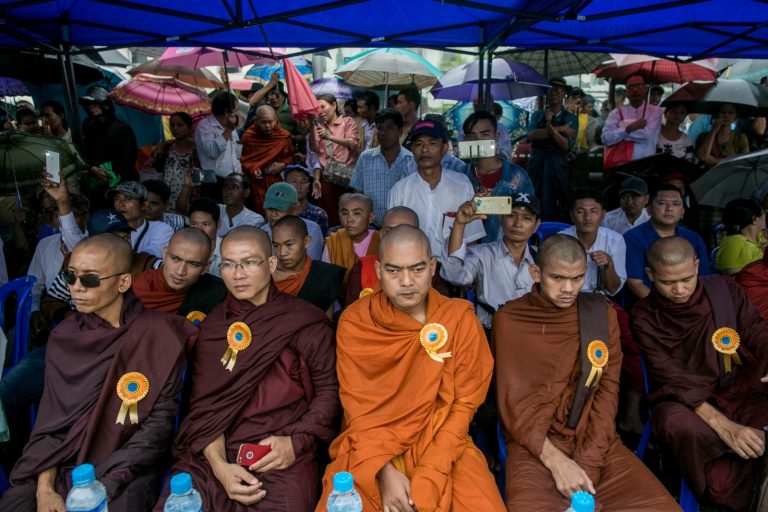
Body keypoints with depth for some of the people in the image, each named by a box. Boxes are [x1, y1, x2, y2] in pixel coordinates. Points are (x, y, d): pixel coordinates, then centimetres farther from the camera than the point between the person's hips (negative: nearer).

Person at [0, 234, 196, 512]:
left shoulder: (158, 333, -10)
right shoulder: (64, 337, 3)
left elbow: (159, 422, -10)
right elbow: (50, 419, 3)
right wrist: (45, 489, -10)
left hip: (128, 469, -4)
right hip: (62, 465, 4)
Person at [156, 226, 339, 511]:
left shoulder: (305, 322, -1)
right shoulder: (211, 326, 9)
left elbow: (329, 390, 2)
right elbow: (203, 404, 4)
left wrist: (296, 442, -10)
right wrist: (218, 464, -11)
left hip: (282, 458, -2)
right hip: (211, 454, 3)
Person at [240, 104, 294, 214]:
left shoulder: (284, 136, 1)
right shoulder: (249, 136, 0)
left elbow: (291, 157, 8)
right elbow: (244, 160, 6)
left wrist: (283, 165, -10)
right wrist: (251, 169, -11)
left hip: (277, 181, 1)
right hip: (256, 182, 0)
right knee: (258, 211, 0)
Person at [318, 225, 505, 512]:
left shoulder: (460, 318, -7)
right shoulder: (354, 321, -5)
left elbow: (464, 403, -4)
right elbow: (357, 406, -4)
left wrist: (430, 473, -14)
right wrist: (384, 470, -16)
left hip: (441, 442, 1)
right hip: (370, 446, 0)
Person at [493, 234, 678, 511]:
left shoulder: (602, 313, 5)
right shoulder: (509, 319, -3)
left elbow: (607, 389, 2)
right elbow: (513, 401, -4)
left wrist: (588, 462, -9)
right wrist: (556, 461, -15)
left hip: (596, 443, 4)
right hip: (534, 446, -3)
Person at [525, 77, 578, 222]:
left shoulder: (570, 118, 6)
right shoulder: (537, 115, 13)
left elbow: (567, 146, -6)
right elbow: (530, 136, -7)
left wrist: (551, 127, -19)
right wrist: (560, 129, -11)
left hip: (558, 166, -1)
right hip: (536, 164, 2)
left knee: (556, 206, -4)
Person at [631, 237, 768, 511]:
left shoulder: (725, 290, 3)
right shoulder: (645, 316, -4)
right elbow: (672, 378, -13)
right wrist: (723, 425, -28)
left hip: (739, 388, 3)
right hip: (682, 400, -3)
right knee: (681, 426, -37)